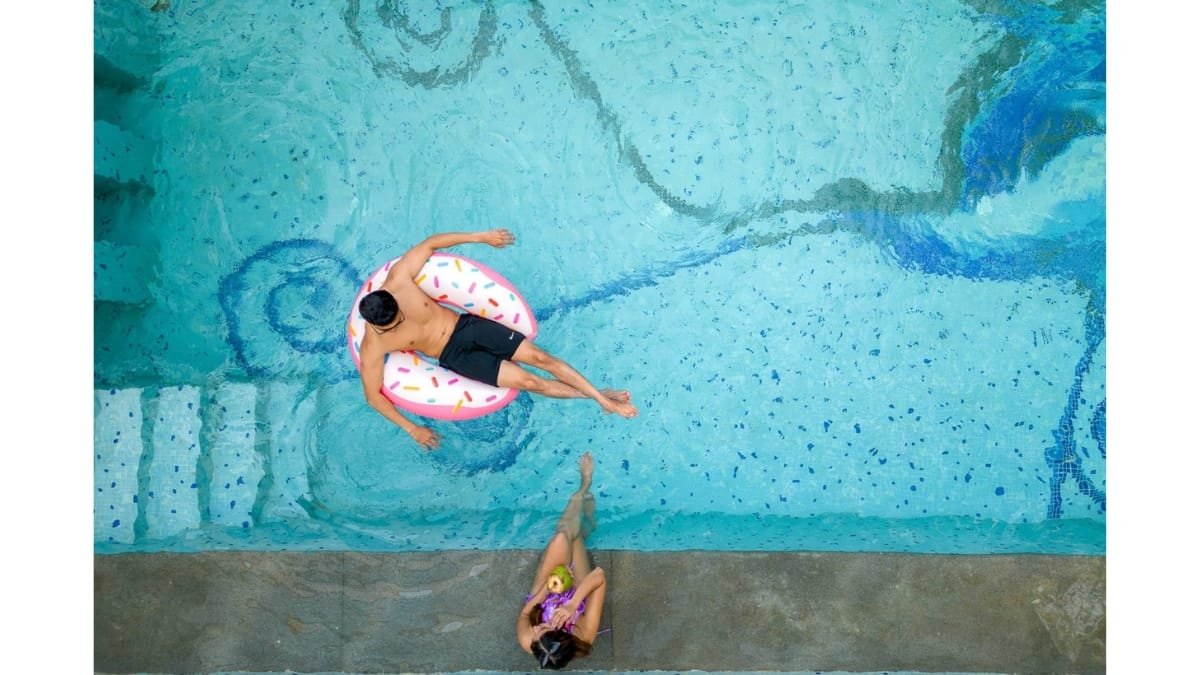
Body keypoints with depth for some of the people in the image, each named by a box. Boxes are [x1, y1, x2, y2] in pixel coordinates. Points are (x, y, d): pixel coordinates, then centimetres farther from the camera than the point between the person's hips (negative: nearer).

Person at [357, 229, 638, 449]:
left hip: (466, 324, 2)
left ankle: (602, 397, 6)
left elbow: (430, 244, -5)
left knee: (540, 357, -7)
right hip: (454, 356, -2)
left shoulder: (398, 278, -19)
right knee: (527, 381, -11)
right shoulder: (373, 348, -20)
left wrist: (480, 236, -5)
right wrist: (412, 428, -11)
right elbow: (373, 395, -11)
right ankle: (599, 398, 5)